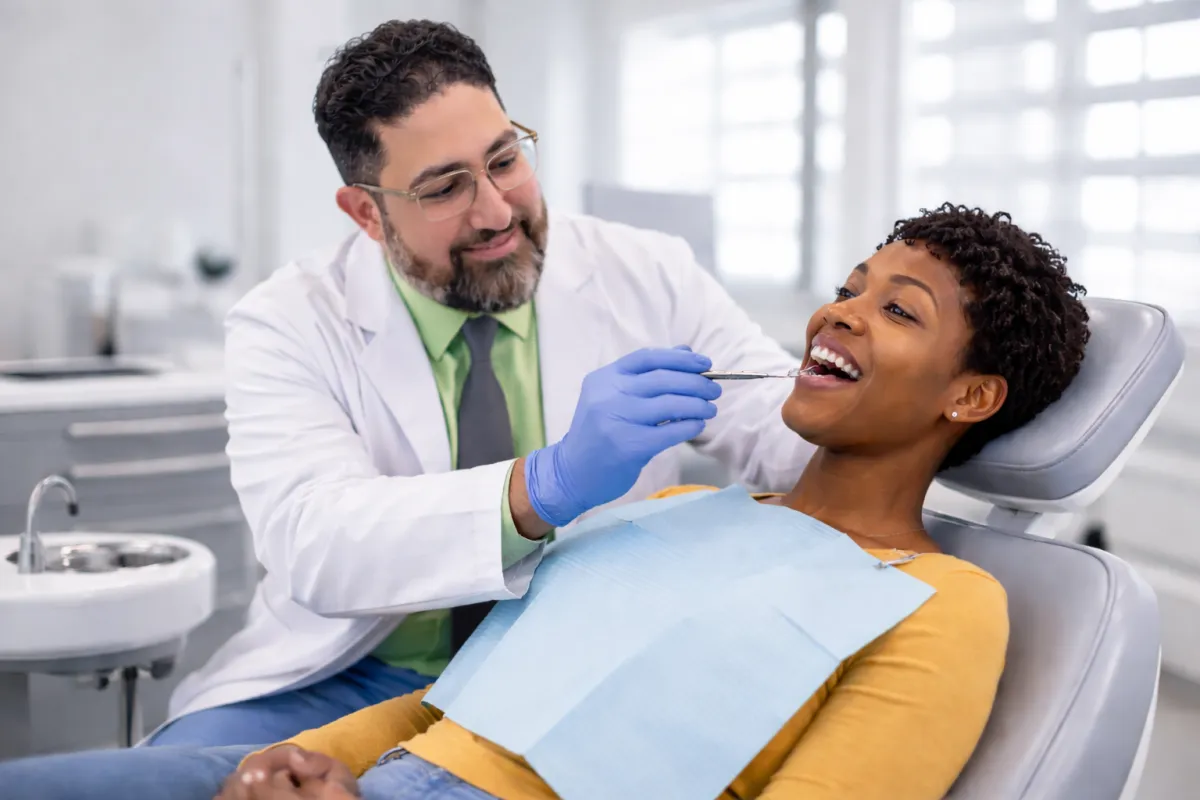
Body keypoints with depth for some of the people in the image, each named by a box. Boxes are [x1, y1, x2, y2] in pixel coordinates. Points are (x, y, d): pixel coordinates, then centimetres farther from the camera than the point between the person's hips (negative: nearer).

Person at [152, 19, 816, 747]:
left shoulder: (648, 279, 0)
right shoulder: (289, 326, -7)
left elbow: (782, 430, 0)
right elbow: (310, 541, -23)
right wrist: (548, 485, -38)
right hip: (366, 682, -1)